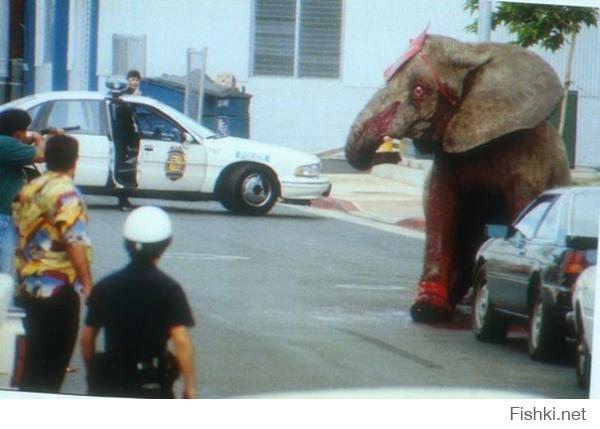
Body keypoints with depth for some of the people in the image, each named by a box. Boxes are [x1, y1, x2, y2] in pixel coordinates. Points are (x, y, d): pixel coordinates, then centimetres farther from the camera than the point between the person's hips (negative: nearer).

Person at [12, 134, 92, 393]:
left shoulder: (28, 190, 9)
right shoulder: (66, 193, -16)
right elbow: (75, 243, -20)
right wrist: (86, 282, -14)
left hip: (28, 286, 8)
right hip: (58, 287, -8)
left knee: (34, 357, 16)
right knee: (54, 361, -1)